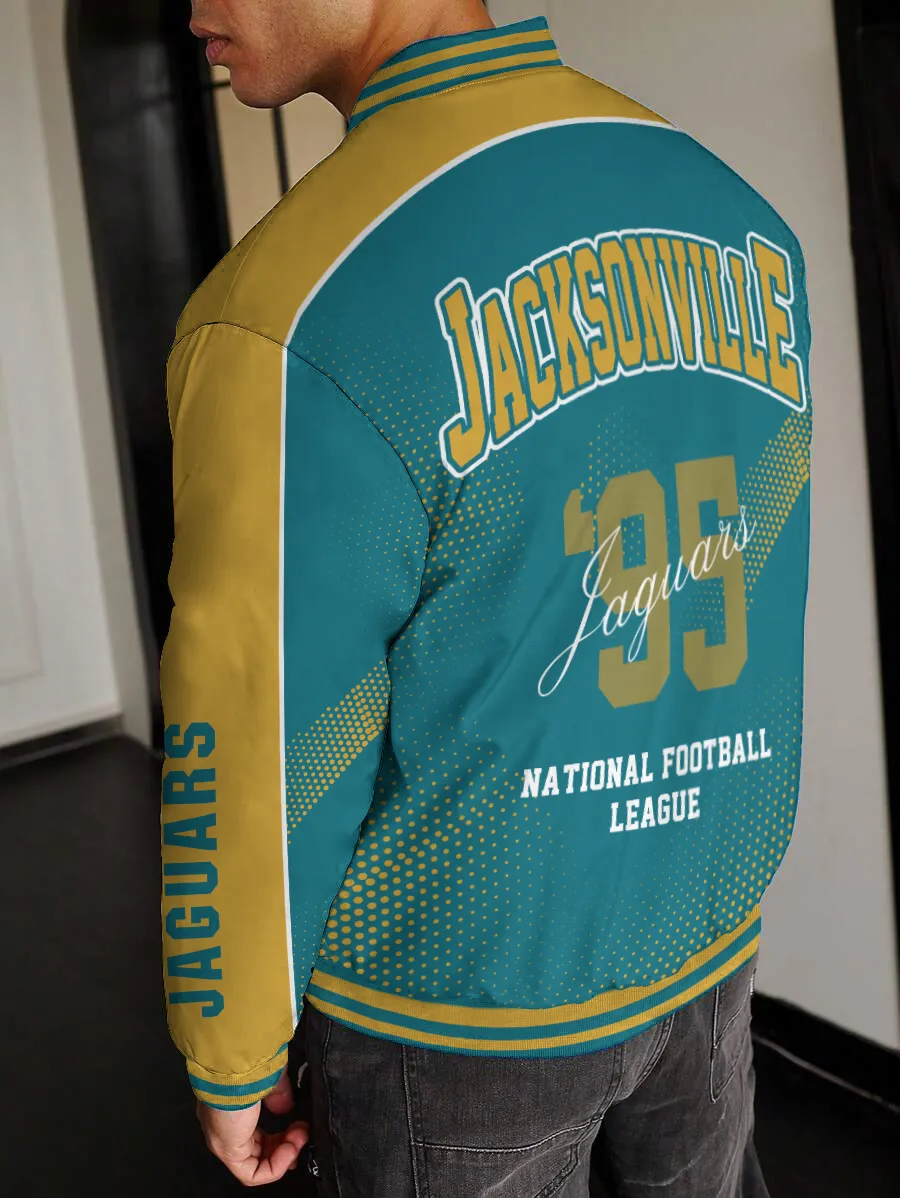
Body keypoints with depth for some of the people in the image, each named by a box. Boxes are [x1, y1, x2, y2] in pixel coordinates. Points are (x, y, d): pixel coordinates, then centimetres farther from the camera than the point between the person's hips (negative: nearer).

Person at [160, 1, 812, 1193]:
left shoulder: (296, 318, -23)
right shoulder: (737, 216, -3)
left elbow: (259, 751, -18)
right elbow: (755, 577, 6)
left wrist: (232, 1059, -2)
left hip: (451, 1008, -5)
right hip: (709, 951, 6)